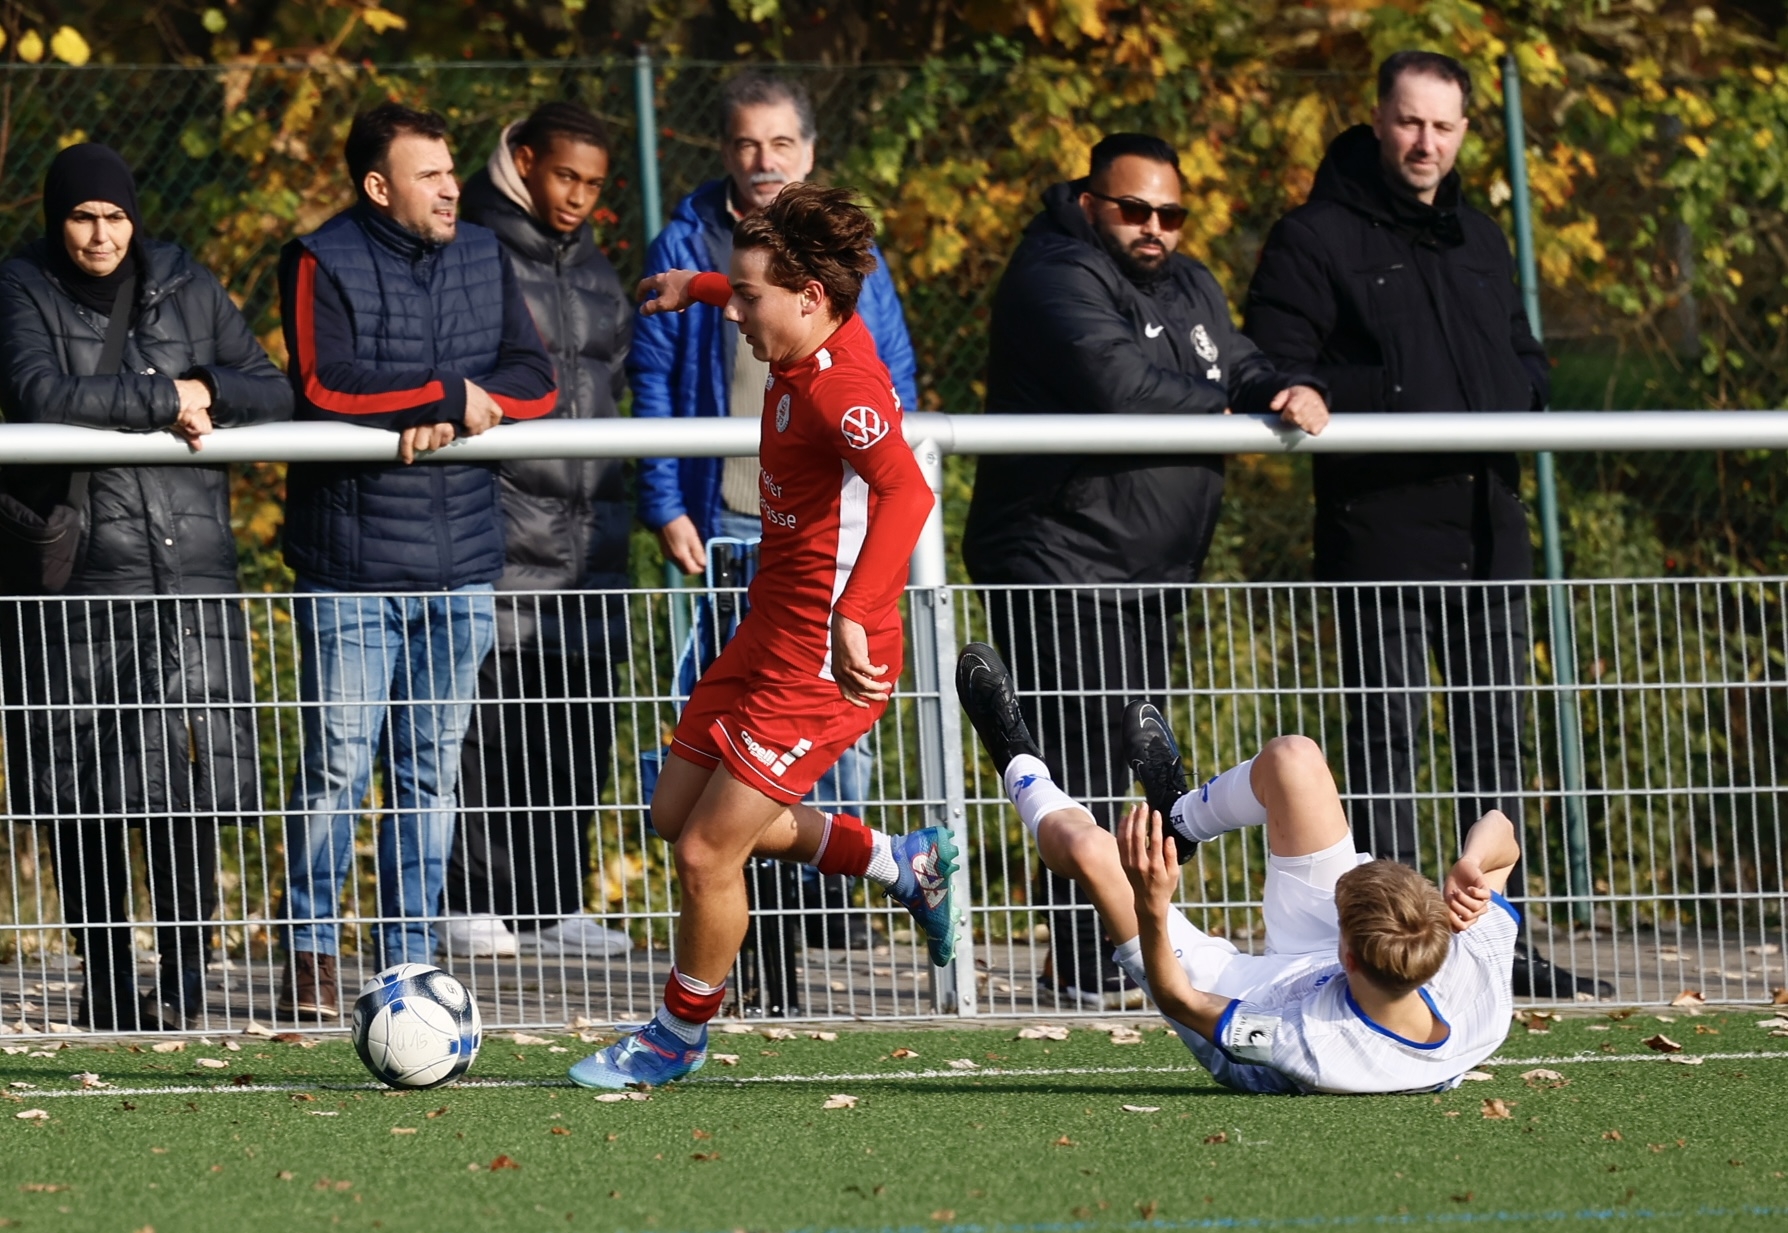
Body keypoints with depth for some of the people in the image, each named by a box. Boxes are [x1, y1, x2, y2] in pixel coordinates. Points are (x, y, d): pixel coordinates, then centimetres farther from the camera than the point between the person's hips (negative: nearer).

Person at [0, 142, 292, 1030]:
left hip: (189, 569, 2)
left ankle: (184, 982, 3)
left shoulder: (187, 289, 12)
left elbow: (275, 395, 12)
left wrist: (208, 391, -8)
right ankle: (105, 984, 10)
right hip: (77, 577, -2)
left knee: (186, 787, -5)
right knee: (84, 799, -1)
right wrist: (164, 399, -14)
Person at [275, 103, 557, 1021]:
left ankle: (409, 956, 12)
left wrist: (447, 414, -12)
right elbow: (325, 391, -17)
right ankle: (311, 952, 6)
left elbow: (534, 386, 4)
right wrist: (451, 396, -12)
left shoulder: (482, 258, 11)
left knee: (432, 773, 7)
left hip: (461, 564, 5)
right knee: (339, 765, -5)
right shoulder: (322, 264, -5)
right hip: (352, 565, -5)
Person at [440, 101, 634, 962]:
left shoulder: (595, 269, 19)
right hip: (498, 527, -7)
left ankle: (556, 905, 10)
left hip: (589, 529, 7)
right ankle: (475, 905, -4)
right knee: (489, 722, -8)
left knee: (580, 722, 5)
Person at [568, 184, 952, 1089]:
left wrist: (853, 616, -52)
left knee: (707, 852, -4)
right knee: (676, 812, 17)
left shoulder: (841, 387, -26)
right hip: (768, 637, 10)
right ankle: (903, 866, 26)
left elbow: (905, 491, -43)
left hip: (823, 664, -10)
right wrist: (697, 287, 44)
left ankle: (681, 1036, 19)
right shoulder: (813, 341, 2)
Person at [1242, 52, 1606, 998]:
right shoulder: (1315, 239, -2)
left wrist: (1520, 394, 2)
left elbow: (1523, 355, 26)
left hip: (1488, 523, 7)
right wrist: (1391, 399, -20)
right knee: (1385, 732, -5)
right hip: (1380, 526, -6)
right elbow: (1274, 372, -10)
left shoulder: (1479, 242, 19)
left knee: (1496, 733, 9)